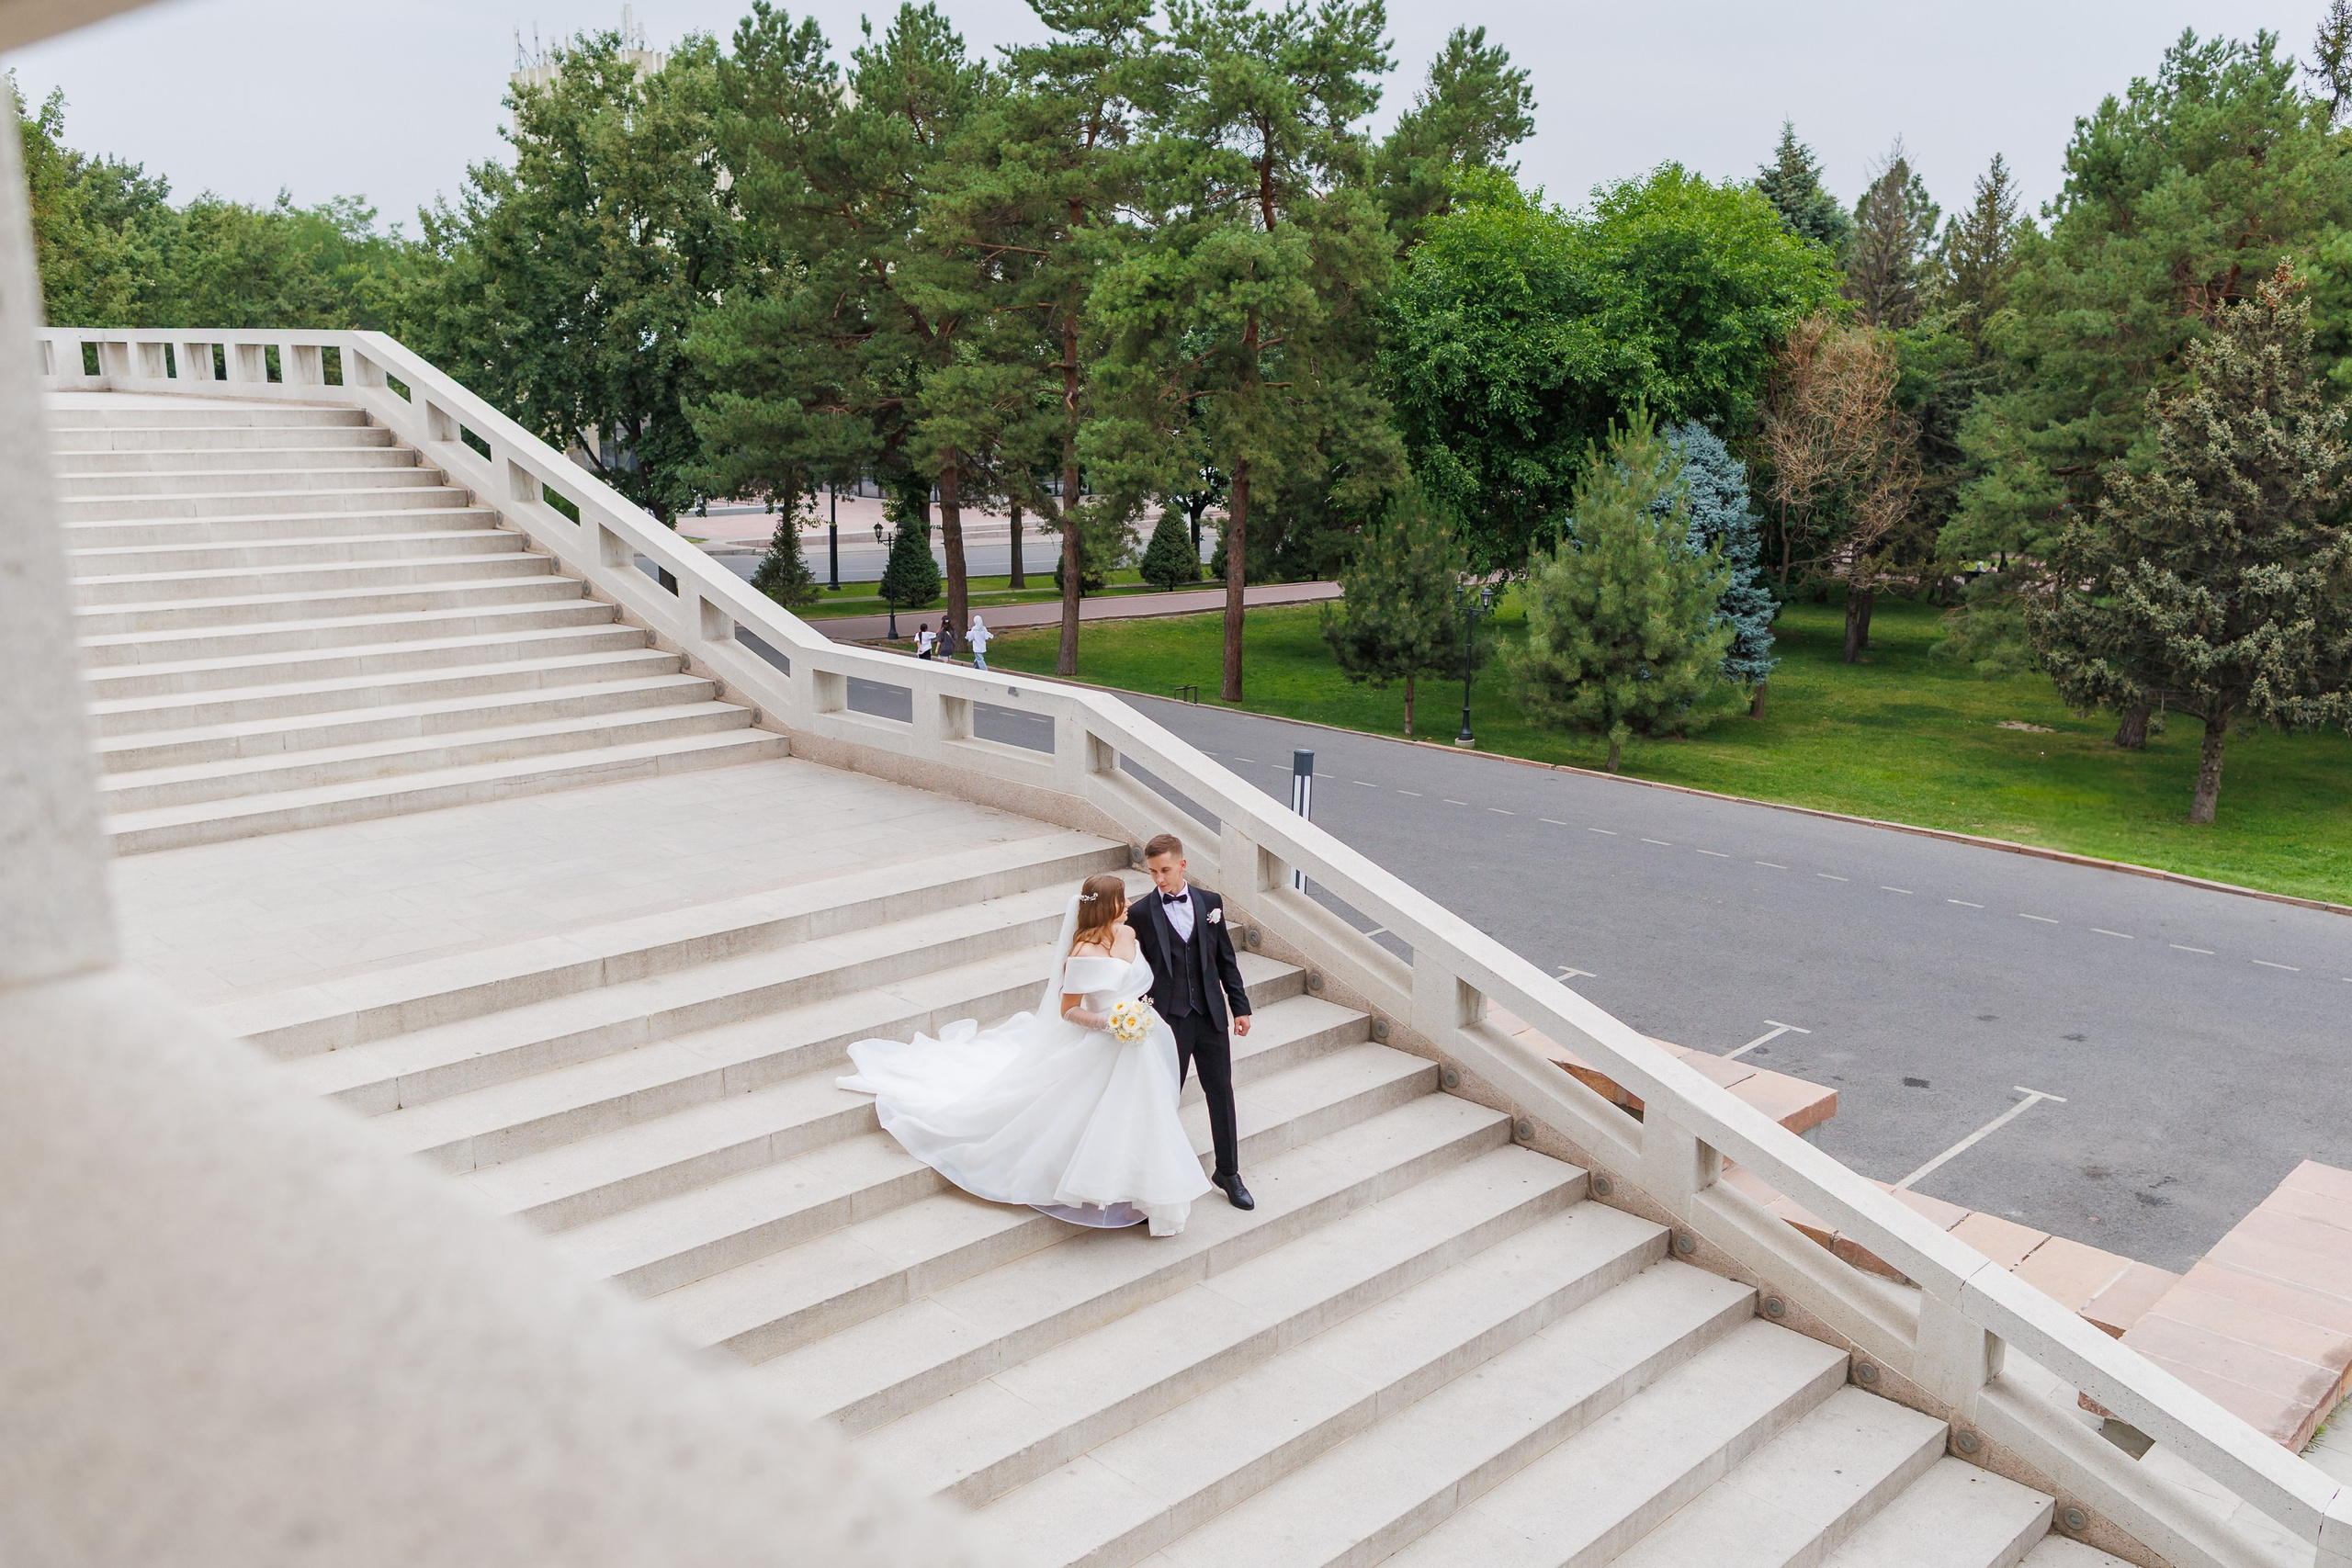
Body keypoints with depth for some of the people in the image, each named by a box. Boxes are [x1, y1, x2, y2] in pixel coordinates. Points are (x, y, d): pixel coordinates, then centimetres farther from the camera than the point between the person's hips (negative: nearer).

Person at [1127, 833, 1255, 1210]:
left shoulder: (1210, 903, 3)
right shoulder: (1140, 913, -6)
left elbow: (1226, 959, 9)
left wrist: (1240, 1006, 7)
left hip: (1211, 1015, 3)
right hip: (1167, 1020, -3)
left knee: (1221, 1094, 10)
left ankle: (1228, 1172, 25)